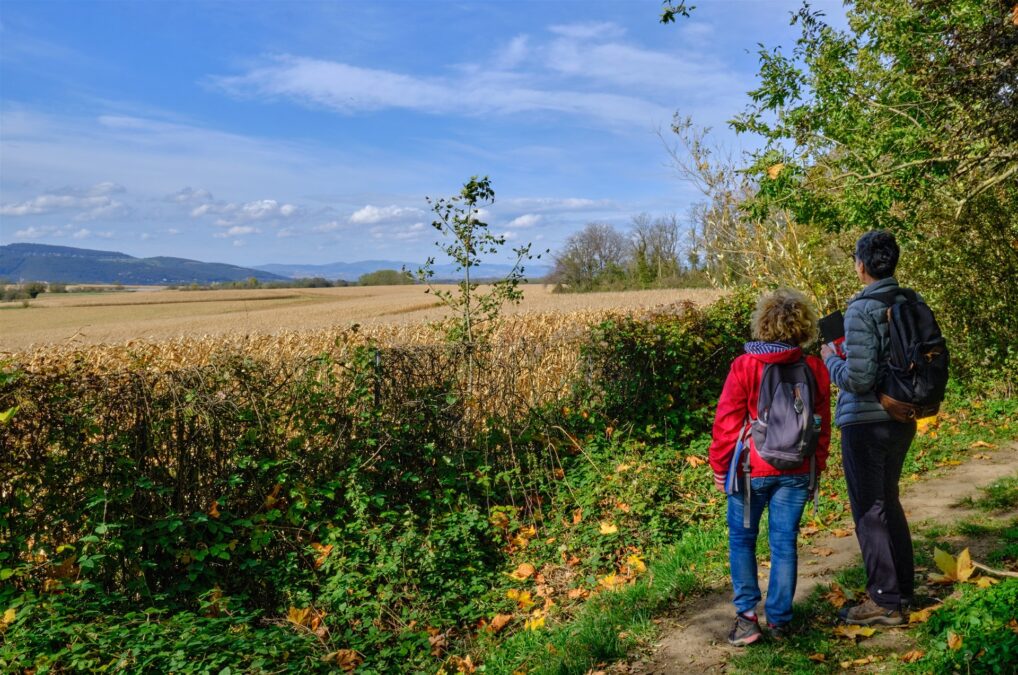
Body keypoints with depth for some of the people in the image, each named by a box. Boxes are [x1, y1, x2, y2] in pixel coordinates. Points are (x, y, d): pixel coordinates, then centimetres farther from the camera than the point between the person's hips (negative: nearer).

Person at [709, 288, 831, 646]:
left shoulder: (744, 366, -11)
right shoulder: (815, 370, 0)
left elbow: (727, 421, -9)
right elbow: (822, 426, 6)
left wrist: (719, 466, 2)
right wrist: (817, 468, 17)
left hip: (750, 470, -2)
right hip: (796, 472, 3)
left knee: (742, 539, 11)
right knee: (784, 543, 10)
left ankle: (747, 617, 8)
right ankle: (779, 620, 16)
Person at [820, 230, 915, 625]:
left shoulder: (861, 310, -19)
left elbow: (858, 378, -23)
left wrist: (829, 358, -4)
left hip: (866, 422, -8)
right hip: (903, 418, 8)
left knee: (870, 509, 3)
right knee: (887, 501, 21)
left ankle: (885, 601, 12)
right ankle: (902, 588, 31)